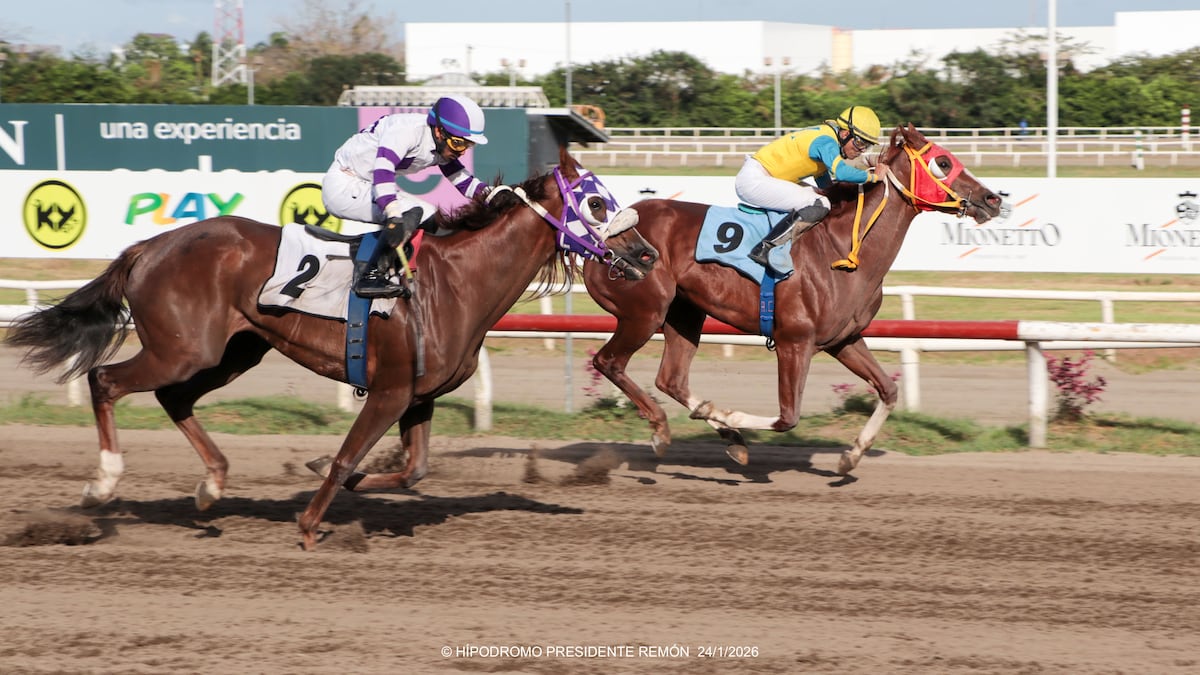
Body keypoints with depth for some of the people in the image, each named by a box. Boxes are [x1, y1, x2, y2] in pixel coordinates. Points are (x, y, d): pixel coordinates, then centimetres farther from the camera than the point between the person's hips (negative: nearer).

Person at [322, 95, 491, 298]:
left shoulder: (444, 146, 1)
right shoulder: (408, 130, -27)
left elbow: (464, 181, 10)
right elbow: (383, 169, -40)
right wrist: (394, 217, -51)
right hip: (343, 186, -10)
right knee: (414, 213, -25)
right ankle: (370, 275, -25)